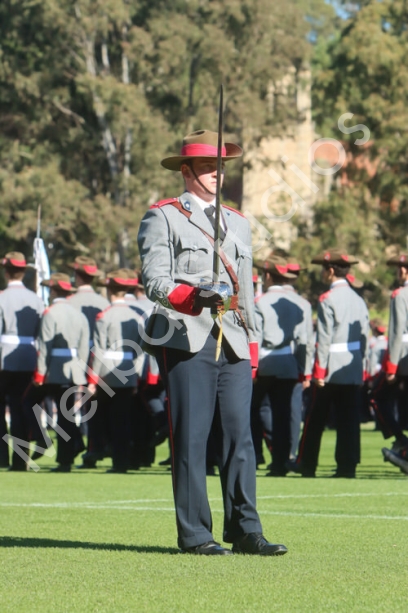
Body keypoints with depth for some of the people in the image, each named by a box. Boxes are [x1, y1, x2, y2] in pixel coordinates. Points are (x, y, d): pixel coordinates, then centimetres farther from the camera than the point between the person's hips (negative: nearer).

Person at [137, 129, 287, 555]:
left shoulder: (237, 223, 24)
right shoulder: (162, 218, 5)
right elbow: (154, 281, -6)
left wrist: (251, 344, 18)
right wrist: (196, 295, -23)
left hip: (233, 344, 5)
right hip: (187, 340, -5)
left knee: (240, 435, -1)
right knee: (191, 438, -5)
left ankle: (245, 530, 1)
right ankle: (194, 534, -1)